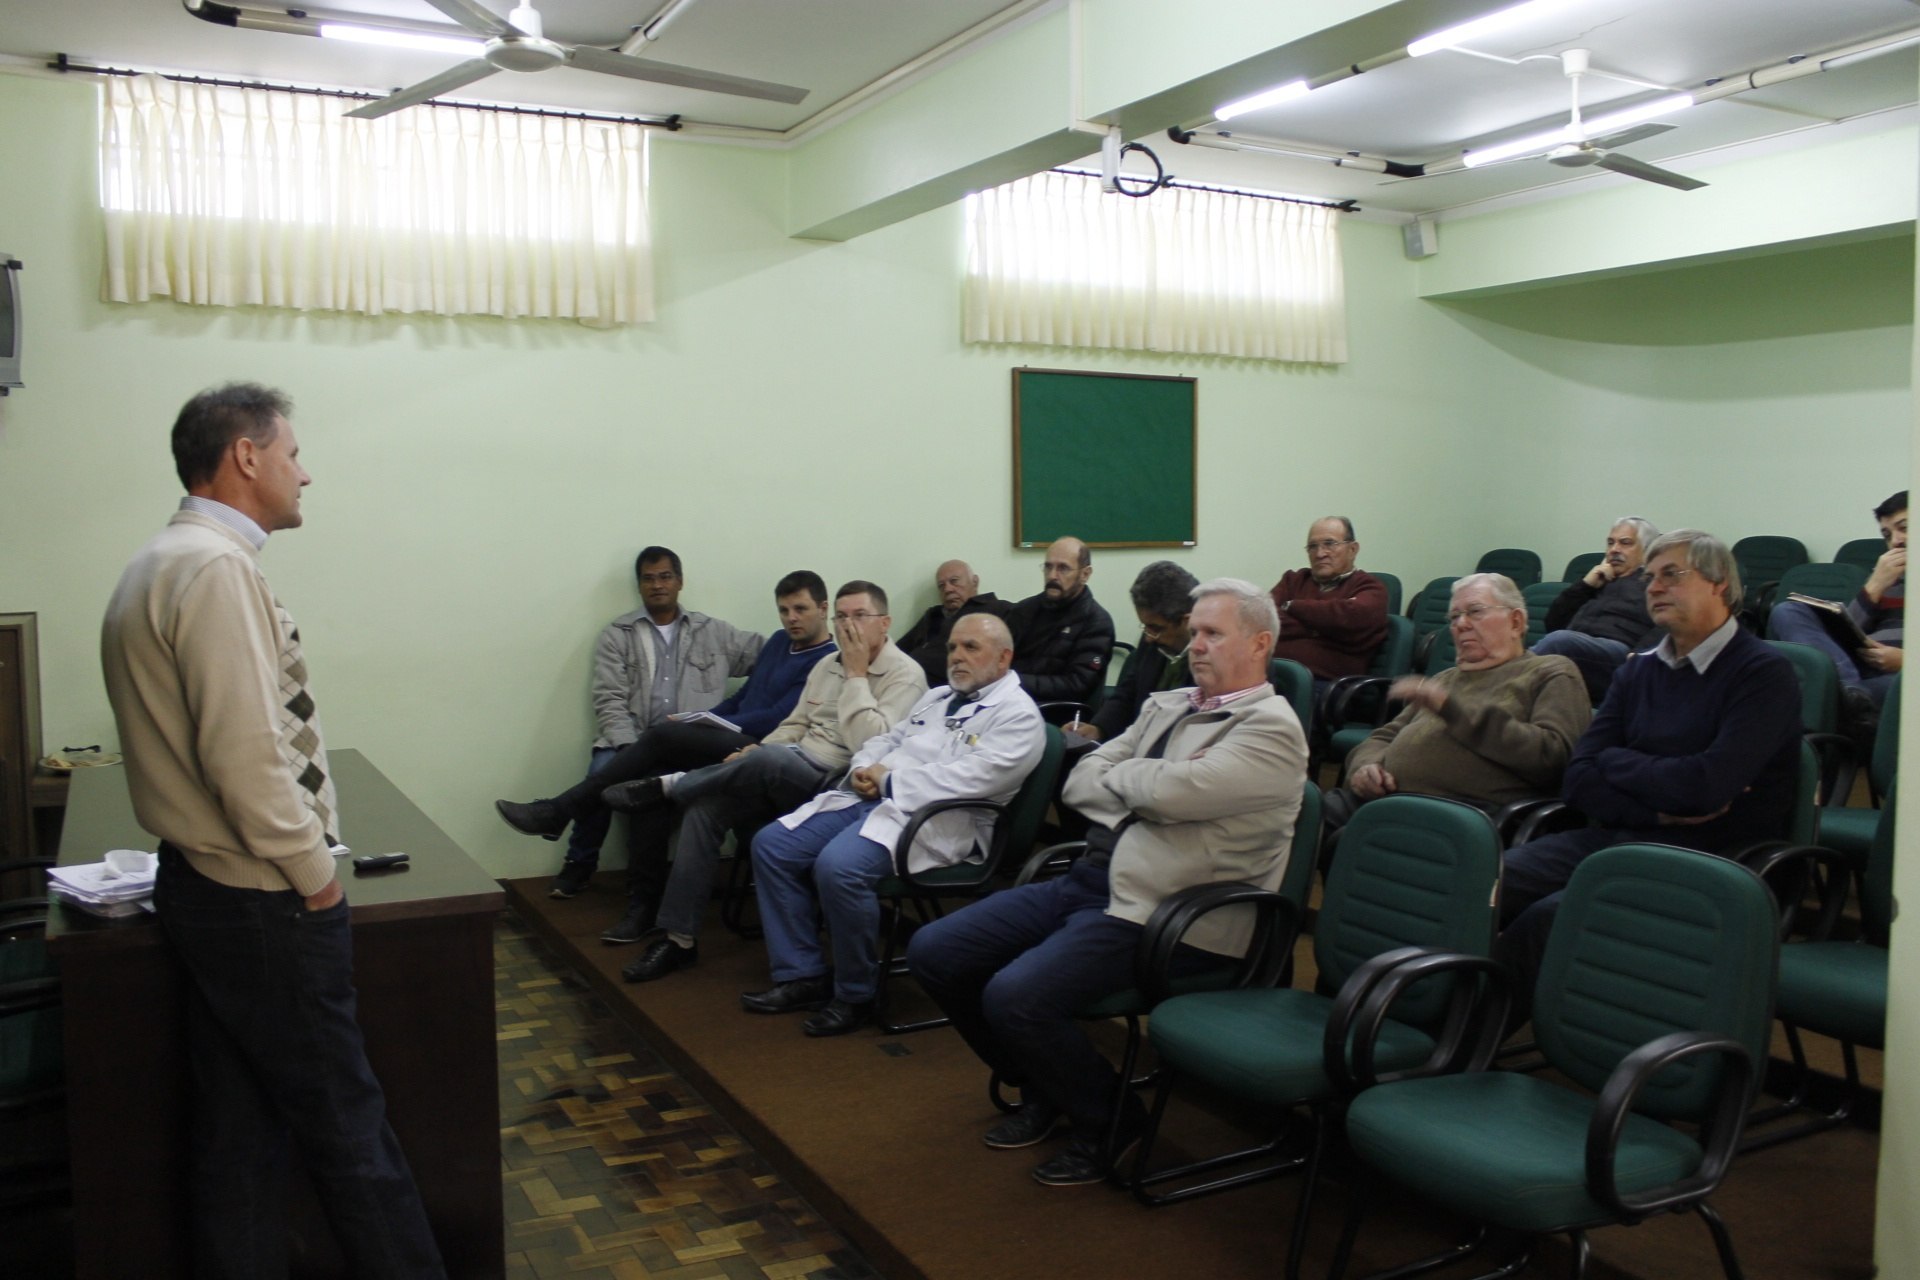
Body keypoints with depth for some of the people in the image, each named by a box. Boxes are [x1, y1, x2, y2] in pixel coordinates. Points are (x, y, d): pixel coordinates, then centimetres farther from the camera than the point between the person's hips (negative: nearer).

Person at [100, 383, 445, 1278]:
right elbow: (245, 753, -24)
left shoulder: (160, 563, 14)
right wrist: (315, 874, -12)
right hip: (263, 903, -10)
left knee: (238, 1134, 15)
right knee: (346, 1125, 2)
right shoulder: (215, 566, -18)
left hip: (207, 891, 10)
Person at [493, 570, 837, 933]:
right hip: (724, 740, 8)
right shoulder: (780, 641, 22)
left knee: (662, 735, -25)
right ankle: (643, 904, -19)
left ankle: (557, 813, -17)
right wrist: (699, 719, 10)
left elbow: (778, 718, -13)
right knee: (654, 780, -19)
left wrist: (708, 723, -9)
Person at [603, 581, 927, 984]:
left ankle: (670, 786, -10)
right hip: (789, 777, 7)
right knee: (705, 806, -14)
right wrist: (753, 752, 0)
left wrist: (856, 674, -16)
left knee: (769, 759, -35)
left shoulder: (905, 675, -8)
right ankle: (680, 938, -9)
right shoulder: (826, 665, 17)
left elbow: (869, 744, -21)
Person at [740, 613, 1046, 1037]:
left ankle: (855, 994, -11)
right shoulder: (936, 697, 25)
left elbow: (974, 776, -18)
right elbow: (887, 740, 25)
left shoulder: (1017, 714, -4)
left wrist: (890, 781, -14)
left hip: (934, 817, -9)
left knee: (839, 867, -32)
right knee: (771, 845, -5)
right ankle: (801, 975, 2)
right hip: (868, 797, 9)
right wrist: (865, 770, 0)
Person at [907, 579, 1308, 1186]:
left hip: (1158, 912, -8)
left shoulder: (1271, 728, -8)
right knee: (933, 951, 1)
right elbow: (1079, 782, 12)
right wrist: (1148, 788, -7)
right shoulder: (1166, 706, 17)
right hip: (1089, 880, 9)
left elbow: (1172, 790, -22)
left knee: (1015, 996, -27)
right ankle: (1042, 1089, 21)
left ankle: (1109, 1122, 4)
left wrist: (1118, 775, -1)